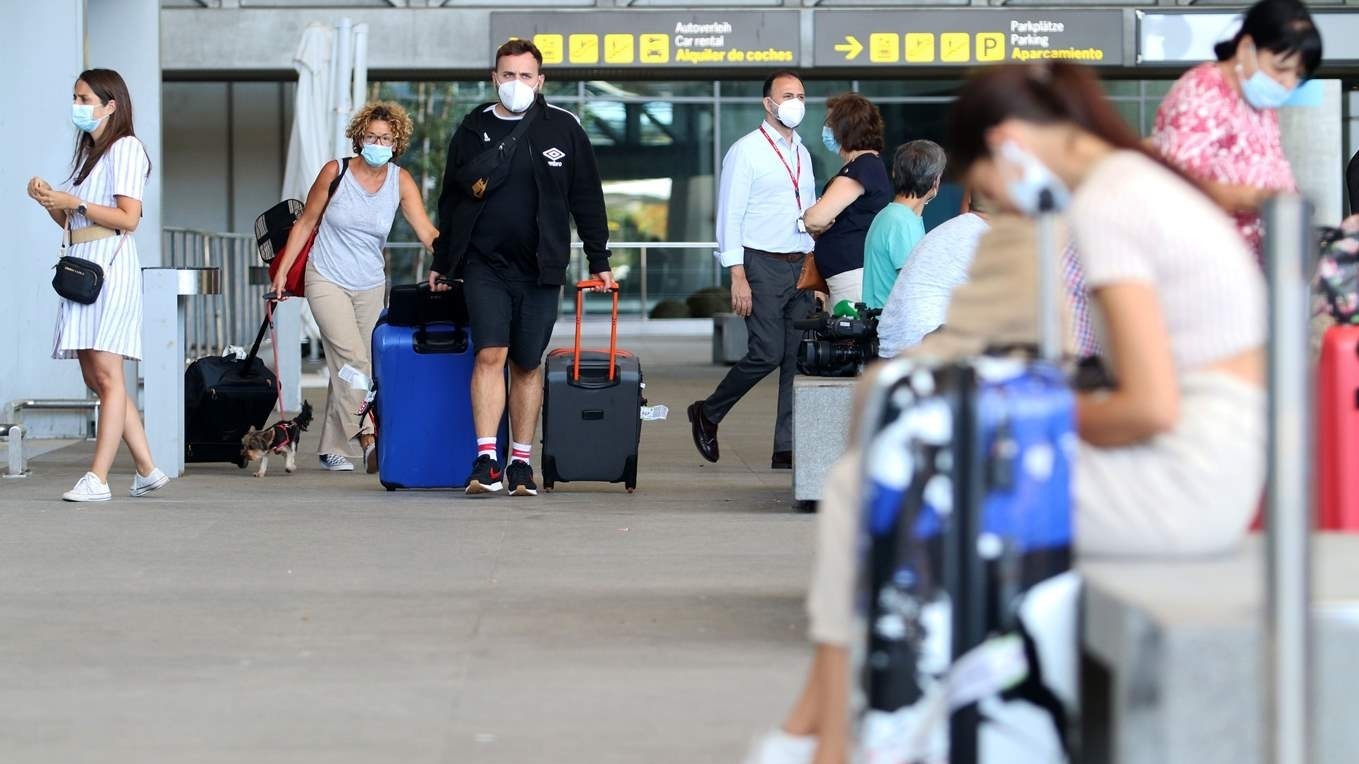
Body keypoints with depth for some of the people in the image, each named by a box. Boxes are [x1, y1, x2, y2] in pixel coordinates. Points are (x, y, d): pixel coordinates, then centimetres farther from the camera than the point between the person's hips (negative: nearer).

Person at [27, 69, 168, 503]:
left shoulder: (125, 148, -4)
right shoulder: (88, 152, 23)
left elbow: (128, 218, -13)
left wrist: (73, 202, -13)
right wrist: (50, 202, 4)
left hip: (109, 264, -10)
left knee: (107, 374, -12)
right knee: (96, 378, 6)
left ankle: (97, 479, -16)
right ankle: (147, 470, 12)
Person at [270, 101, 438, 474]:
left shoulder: (401, 181, -4)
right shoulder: (335, 172, -8)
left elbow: (428, 233, -14)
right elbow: (306, 223, 2)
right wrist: (282, 272, -1)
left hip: (371, 286, 3)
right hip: (327, 280, -3)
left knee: (346, 367, 8)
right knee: (352, 357, -21)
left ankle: (331, 451, 16)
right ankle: (366, 436, -28)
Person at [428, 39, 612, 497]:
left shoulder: (562, 128, 4)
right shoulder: (473, 130, 7)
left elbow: (587, 198, 8)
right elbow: (450, 199, 15)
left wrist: (599, 261, 7)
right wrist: (441, 263, 16)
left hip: (540, 268, 0)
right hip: (484, 265, 0)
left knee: (528, 364, 6)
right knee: (490, 354, -13)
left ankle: (521, 463, 14)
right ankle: (486, 461, -14)